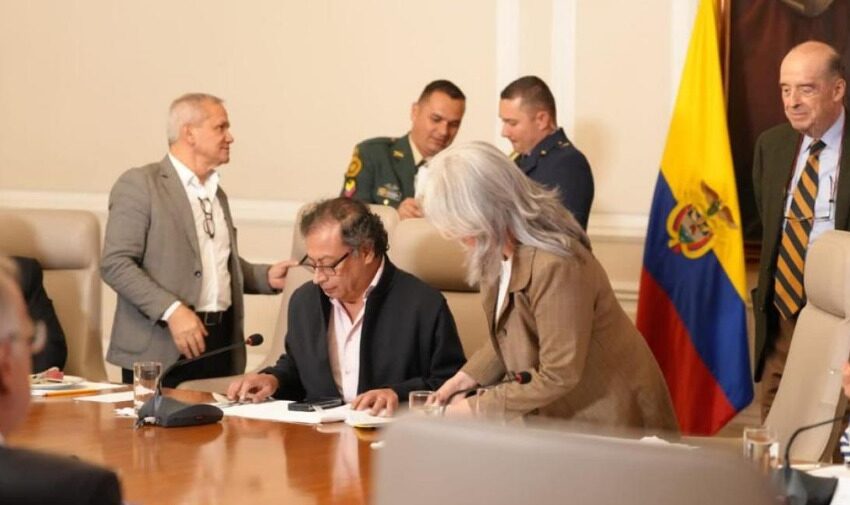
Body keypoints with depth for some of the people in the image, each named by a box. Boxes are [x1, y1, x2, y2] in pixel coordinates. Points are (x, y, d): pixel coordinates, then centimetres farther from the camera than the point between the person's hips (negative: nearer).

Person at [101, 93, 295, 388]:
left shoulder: (216, 193, 20)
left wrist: (267, 277, 10)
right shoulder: (139, 184, -5)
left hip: (220, 342, 7)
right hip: (161, 348, -6)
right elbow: (115, 264, -12)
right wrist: (171, 310, -21)